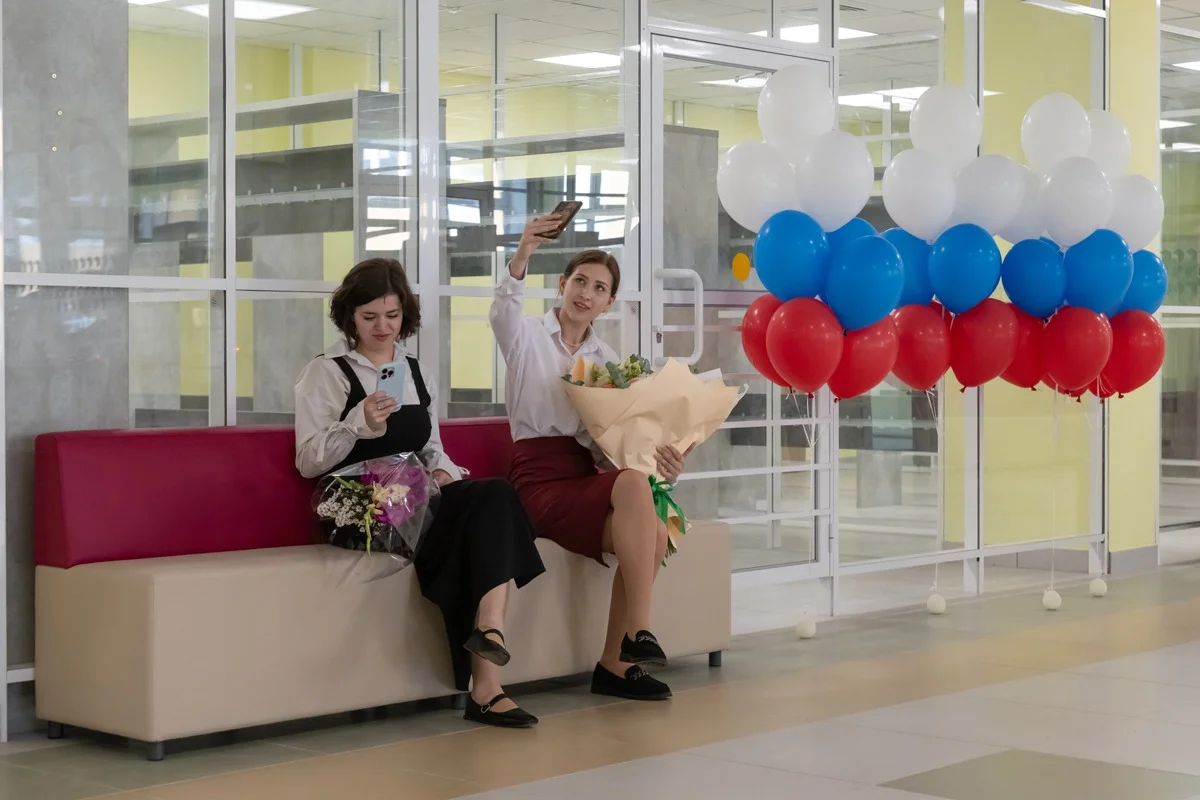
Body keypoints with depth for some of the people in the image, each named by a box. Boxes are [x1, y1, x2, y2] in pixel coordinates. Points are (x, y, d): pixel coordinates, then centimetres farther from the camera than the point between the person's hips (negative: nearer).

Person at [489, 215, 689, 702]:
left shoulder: (607, 360, 19)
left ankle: (614, 663, -17)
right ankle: (638, 632, -29)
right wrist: (523, 254, -39)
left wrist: (660, 458, -13)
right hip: (540, 477, -5)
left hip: (587, 476, 5)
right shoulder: (527, 338, 6)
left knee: (651, 535, -25)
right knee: (633, 483, -32)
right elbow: (502, 310, -19)